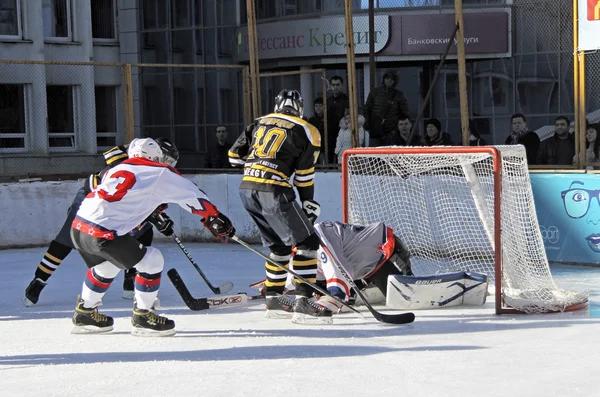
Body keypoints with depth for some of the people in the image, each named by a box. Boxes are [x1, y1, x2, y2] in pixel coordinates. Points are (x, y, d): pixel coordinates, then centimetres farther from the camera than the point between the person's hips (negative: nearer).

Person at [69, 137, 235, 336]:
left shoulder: (117, 169, 24)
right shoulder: (160, 174, 6)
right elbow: (193, 195, 13)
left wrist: (156, 216, 44)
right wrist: (217, 219, 23)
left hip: (78, 227, 8)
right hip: (104, 234, -8)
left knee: (107, 265, 33)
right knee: (152, 261, 6)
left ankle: (84, 314, 41)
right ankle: (142, 318, 12)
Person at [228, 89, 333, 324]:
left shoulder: (259, 123, 19)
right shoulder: (306, 132, 6)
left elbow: (234, 155, 21)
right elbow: (304, 177, 4)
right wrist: (310, 205, 13)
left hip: (247, 189, 7)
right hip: (273, 191, -7)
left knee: (279, 245, 20)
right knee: (306, 242, -2)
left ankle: (273, 299, 23)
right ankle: (303, 302, -10)